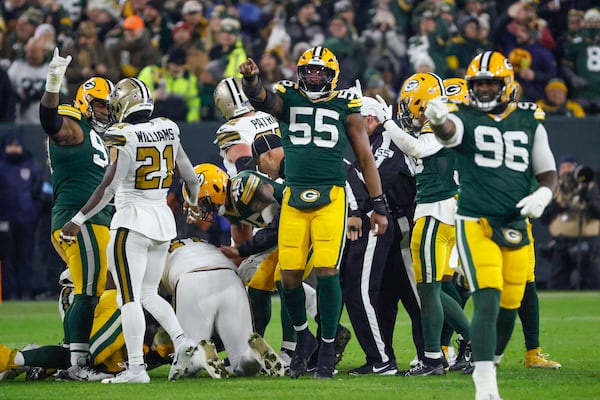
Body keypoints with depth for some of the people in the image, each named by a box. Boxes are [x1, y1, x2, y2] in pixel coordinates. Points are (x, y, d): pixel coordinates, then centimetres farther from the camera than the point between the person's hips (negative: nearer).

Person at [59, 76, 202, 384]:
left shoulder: (123, 137, -13)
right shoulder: (167, 130, 7)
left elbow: (108, 187, -18)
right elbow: (190, 177, 16)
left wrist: (77, 221, -12)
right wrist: (193, 202, 36)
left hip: (132, 220, -7)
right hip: (163, 220, 7)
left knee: (129, 297, -6)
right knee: (149, 293, 18)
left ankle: (136, 367, -13)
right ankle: (181, 340, -1)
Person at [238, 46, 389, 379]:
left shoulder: (346, 108, 7)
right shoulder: (288, 99, 8)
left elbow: (366, 158, 10)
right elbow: (263, 99, -15)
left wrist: (379, 206, 8)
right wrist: (251, 81, -39)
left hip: (331, 198, -2)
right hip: (294, 198, 2)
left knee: (327, 272, -10)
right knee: (290, 275, 0)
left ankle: (327, 349, 3)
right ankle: (303, 336, 25)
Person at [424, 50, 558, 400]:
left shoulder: (530, 122, 9)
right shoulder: (465, 118, -3)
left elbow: (548, 172, 15)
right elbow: (448, 130, -28)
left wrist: (543, 195, -8)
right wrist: (437, 119, -53)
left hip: (516, 227, 4)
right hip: (476, 225, -4)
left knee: (509, 304, 10)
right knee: (488, 302, -17)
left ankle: (486, 362, 33)